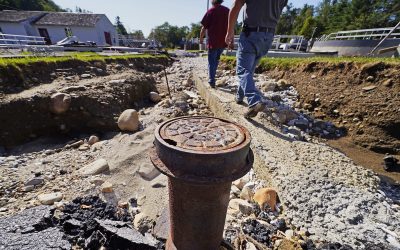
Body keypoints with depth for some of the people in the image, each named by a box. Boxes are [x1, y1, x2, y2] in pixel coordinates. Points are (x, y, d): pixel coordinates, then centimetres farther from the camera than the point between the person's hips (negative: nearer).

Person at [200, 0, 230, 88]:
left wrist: (201, 38, 10)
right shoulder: (227, 11, 8)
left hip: (213, 41, -4)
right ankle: (212, 77, 27)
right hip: (223, 41, 4)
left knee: (211, 61, 2)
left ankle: (212, 81, -2)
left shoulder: (210, 11, -4)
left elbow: (204, 28, -4)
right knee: (216, 59, 21)